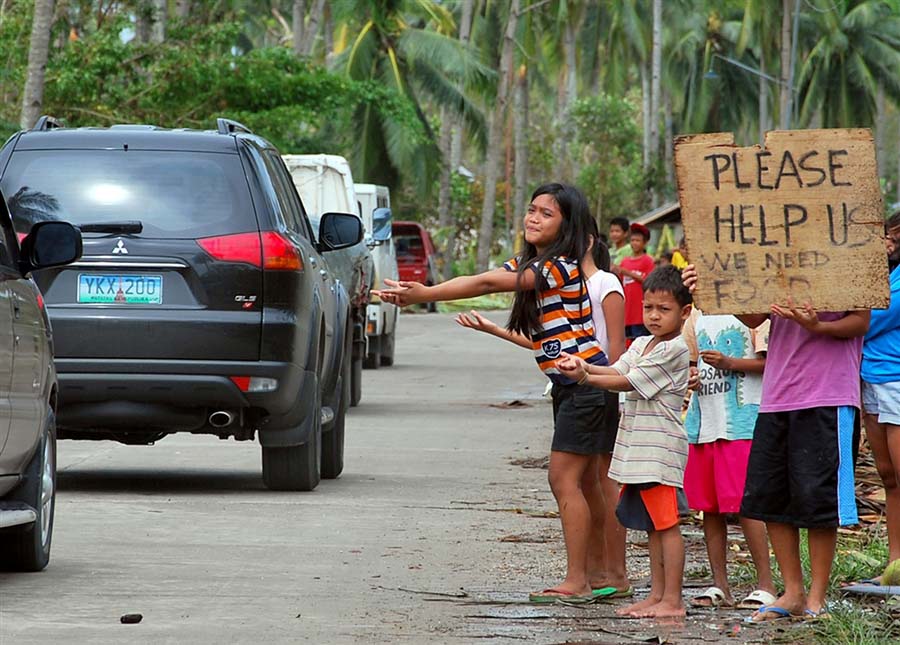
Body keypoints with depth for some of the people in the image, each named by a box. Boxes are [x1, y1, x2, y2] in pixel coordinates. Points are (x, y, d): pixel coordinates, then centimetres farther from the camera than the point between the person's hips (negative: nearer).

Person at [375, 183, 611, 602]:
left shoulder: (561, 266, -15)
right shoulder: (525, 264, 15)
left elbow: (487, 284, -21)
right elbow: (476, 282, 2)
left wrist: (424, 294, -22)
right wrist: (418, 293, -12)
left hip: (585, 382, -10)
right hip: (567, 385, 10)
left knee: (564, 479, -11)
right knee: (568, 481, 9)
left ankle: (576, 582, -11)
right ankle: (583, 578, 11)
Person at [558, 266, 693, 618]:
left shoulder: (674, 349, -12)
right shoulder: (642, 345, 16)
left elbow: (629, 382, -14)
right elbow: (619, 370, 4)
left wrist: (587, 378, -10)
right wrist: (585, 366, -13)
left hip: (660, 448, -9)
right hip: (637, 448, 9)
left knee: (666, 523, -7)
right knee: (652, 524, 13)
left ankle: (672, 600, -5)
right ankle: (657, 595, 18)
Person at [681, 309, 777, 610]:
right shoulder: (698, 314, 14)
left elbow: (770, 361, -9)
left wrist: (729, 363, -21)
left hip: (741, 420, -7)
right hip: (703, 420, 7)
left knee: (743, 504, -9)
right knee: (708, 506, 7)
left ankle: (765, 585, -3)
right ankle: (719, 585, 14)